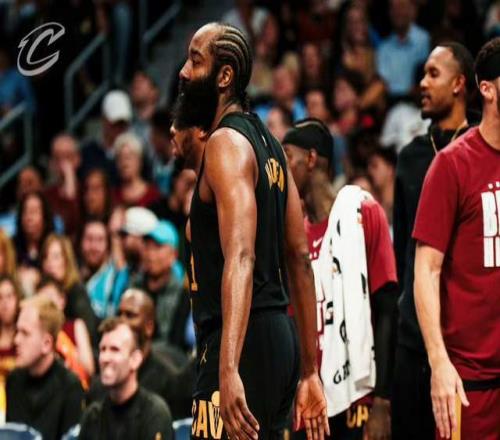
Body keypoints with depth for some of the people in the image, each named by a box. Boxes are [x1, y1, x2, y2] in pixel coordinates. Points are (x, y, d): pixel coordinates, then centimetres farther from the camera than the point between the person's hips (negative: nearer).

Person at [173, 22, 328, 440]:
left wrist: (228, 369, -35)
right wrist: (310, 372, 24)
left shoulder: (226, 142, -12)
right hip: (279, 336, 10)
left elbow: (240, 257, -25)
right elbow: (300, 259, 21)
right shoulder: (266, 142, 18)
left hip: (244, 343, -10)